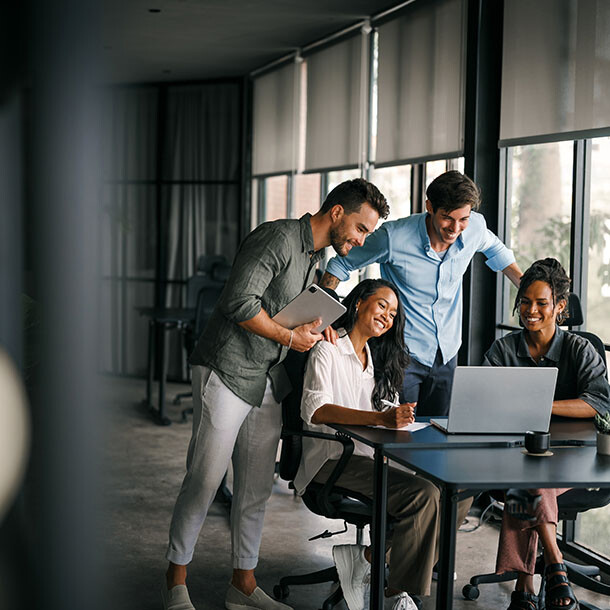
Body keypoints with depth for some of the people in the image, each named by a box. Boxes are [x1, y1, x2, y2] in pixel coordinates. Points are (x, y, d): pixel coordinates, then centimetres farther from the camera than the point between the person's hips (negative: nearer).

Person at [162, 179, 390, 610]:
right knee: (205, 480, -5)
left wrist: (316, 324, 7)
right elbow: (240, 303, -22)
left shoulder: (317, 256, 16)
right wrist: (290, 337, -13)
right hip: (228, 373, -9)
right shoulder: (279, 239, -15)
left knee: (257, 488, 9)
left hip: (269, 381, 9)